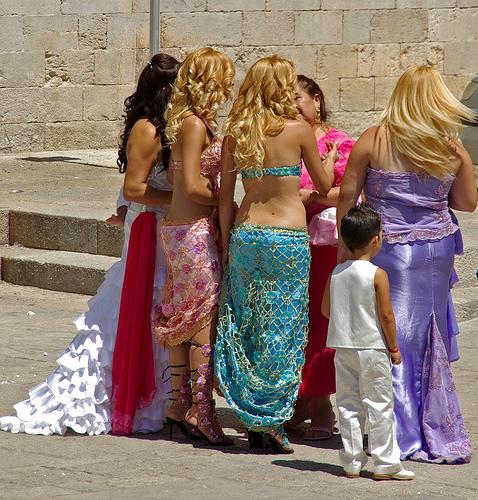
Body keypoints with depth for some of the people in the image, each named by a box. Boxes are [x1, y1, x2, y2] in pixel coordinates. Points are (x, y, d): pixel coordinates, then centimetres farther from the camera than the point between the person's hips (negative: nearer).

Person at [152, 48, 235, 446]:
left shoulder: (194, 121, 12)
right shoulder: (196, 124, -15)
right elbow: (193, 185, -20)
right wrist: (224, 200, -6)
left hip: (181, 229, 9)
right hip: (194, 230, -9)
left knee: (183, 317, 12)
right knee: (206, 315, -5)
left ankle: (180, 402, 18)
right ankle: (201, 409, -3)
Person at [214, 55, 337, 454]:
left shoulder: (236, 134, 4)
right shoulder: (298, 130, -6)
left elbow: (224, 195, 6)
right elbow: (325, 186, 5)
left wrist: (226, 243, 15)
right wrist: (330, 158, 25)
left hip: (246, 235, 4)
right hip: (289, 235, -4)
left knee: (247, 328, 10)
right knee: (284, 330, 2)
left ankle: (252, 421, 14)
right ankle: (273, 420, 0)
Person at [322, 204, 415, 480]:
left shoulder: (336, 273, 1)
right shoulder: (377, 275, -14)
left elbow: (326, 309, 7)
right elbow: (386, 315, -13)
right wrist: (393, 346, -2)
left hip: (343, 348, 5)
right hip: (373, 348, -5)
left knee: (348, 405, 10)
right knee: (380, 405, 3)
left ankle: (352, 462, 12)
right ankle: (385, 463, 5)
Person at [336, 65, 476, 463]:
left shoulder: (373, 141, -7)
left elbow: (347, 197, -6)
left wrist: (343, 246, 3)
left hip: (387, 251, -3)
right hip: (437, 252, 3)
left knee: (394, 343, 3)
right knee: (432, 345, 14)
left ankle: (405, 438, 3)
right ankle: (441, 435, 20)